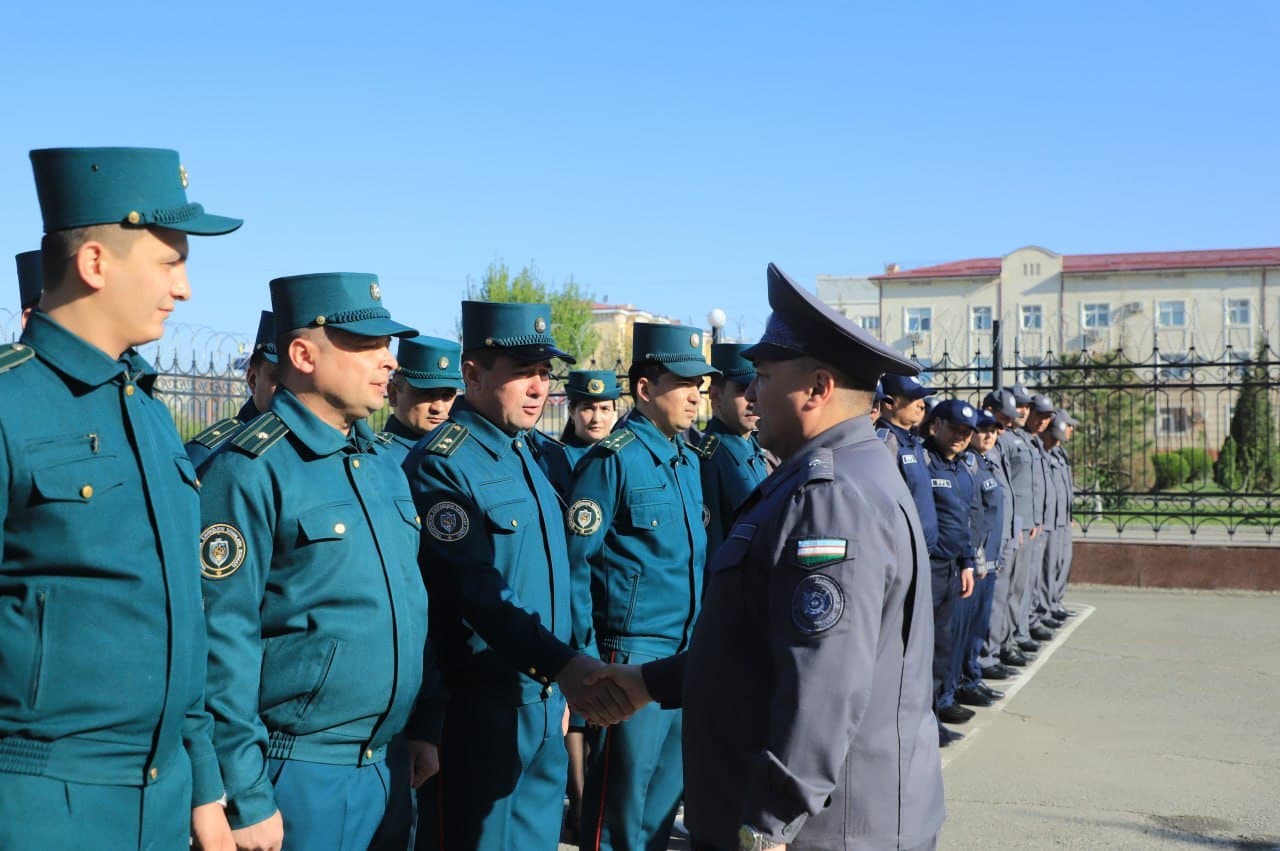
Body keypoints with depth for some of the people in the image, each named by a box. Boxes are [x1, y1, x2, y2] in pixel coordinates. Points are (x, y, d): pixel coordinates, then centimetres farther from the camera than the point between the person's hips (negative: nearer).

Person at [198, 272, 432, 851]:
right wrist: (245, 798, -16)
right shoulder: (250, 471, -14)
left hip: (377, 765, 7)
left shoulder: (382, 461, 10)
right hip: (296, 775, -7)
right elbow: (222, 644, -16)